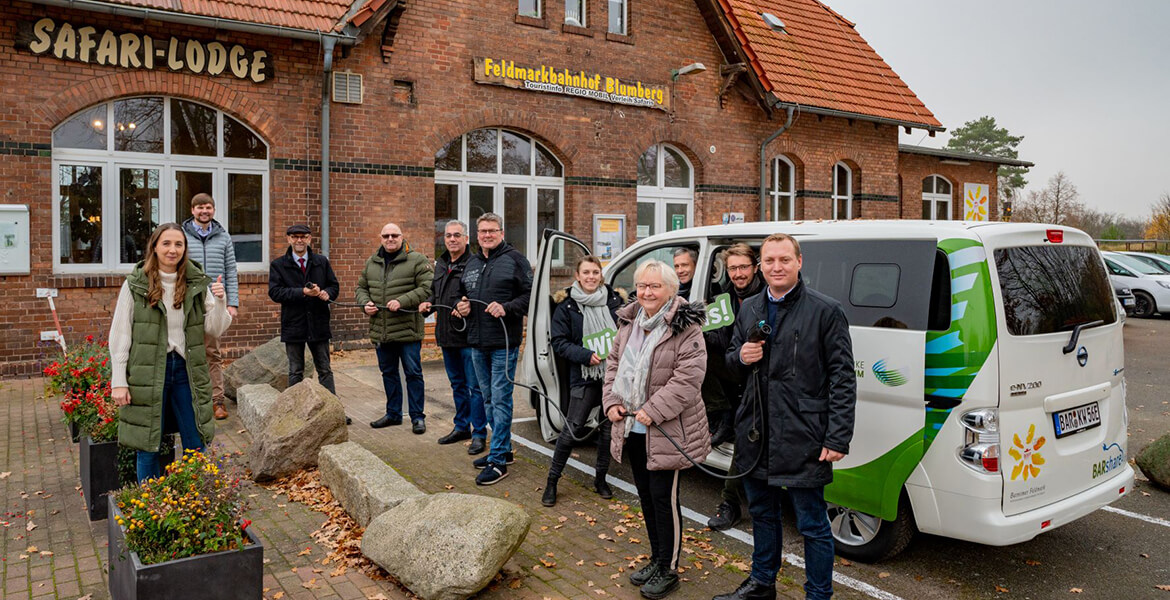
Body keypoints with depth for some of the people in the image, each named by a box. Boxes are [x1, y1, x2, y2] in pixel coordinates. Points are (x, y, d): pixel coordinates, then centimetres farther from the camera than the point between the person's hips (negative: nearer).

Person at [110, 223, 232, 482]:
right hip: (147, 373, -2)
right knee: (147, 446, 8)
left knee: (196, 445, 7)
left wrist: (220, 302, -15)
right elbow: (119, 336, -2)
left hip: (186, 370, 2)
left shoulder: (198, 284, 3)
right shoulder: (135, 285, -3)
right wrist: (118, 382, -6)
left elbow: (215, 330, 3)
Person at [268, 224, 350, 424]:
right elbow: (275, 292, -10)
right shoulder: (278, 265, 0)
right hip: (293, 325, -2)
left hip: (318, 324, 2)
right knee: (295, 372, 8)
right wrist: (303, 292, -20)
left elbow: (334, 285, 12)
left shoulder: (322, 262, 8)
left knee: (325, 370, 7)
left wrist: (326, 293, -12)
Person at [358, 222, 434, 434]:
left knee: (413, 373, 1)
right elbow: (361, 288, 20)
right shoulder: (371, 263, 13)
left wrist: (402, 301, -22)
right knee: (388, 372, 16)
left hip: (407, 329, -6)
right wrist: (365, 303, -1)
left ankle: (417, 416, 11)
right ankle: (393, 413, 29)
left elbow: (427, 288, -14)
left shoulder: (417, 260, -6)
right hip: (380, 330, 6)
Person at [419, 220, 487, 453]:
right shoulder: (441, 264, 15)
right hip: (446, 335, 9)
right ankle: (462, 427, 31)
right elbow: (435, 291, 26)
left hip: (468, 336, -9)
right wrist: (428, 303, 7)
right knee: (457, 383, 19)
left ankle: (479, 434, 5)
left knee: (474, 386, -3)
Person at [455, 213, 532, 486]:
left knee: (500, 399, -6)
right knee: (488, 399, 15)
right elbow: (462, 293, 27)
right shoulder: (472, 263, 16)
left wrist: (506, 308, -22)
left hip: (504, 343, -7)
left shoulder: (514, 259, -5)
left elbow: (531, 294, -9)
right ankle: (504, 448, 29)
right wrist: (462, 305, 6)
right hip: (477, 343, 8)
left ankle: (498, 461, 0)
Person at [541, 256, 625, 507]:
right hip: (584, 376, -3)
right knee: (572, 428, -5)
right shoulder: (567, 306, -2)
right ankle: (552, 481, 9)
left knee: (609, 427, 9)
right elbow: (559, 343, -4)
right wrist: (586, 355, -17)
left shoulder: (615, 301, 5)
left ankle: (600, 478, 26)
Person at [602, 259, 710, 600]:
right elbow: (614, 363, 15)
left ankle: (668, 570, 17)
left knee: (664, 498, 0)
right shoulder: (629, 323, 9)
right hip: (631, 427, 7)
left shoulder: (685, 328, -15)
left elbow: (688, 377, -21)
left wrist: (653, 411, -22)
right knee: (645, 496, 17)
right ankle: (656, 559, 34)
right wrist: (611, 401, 1)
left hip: (666, 431, -7)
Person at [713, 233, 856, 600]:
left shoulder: (826, 311, -9)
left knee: (812, 525, 5)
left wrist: (837, 438, -16)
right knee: (762, 513, 22)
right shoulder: (749, 309, 9)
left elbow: (843, 378, -11)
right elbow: (732, 362, 19)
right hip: (756, 433, 6)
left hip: (802, 438, -6)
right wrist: (741, 356, -6)